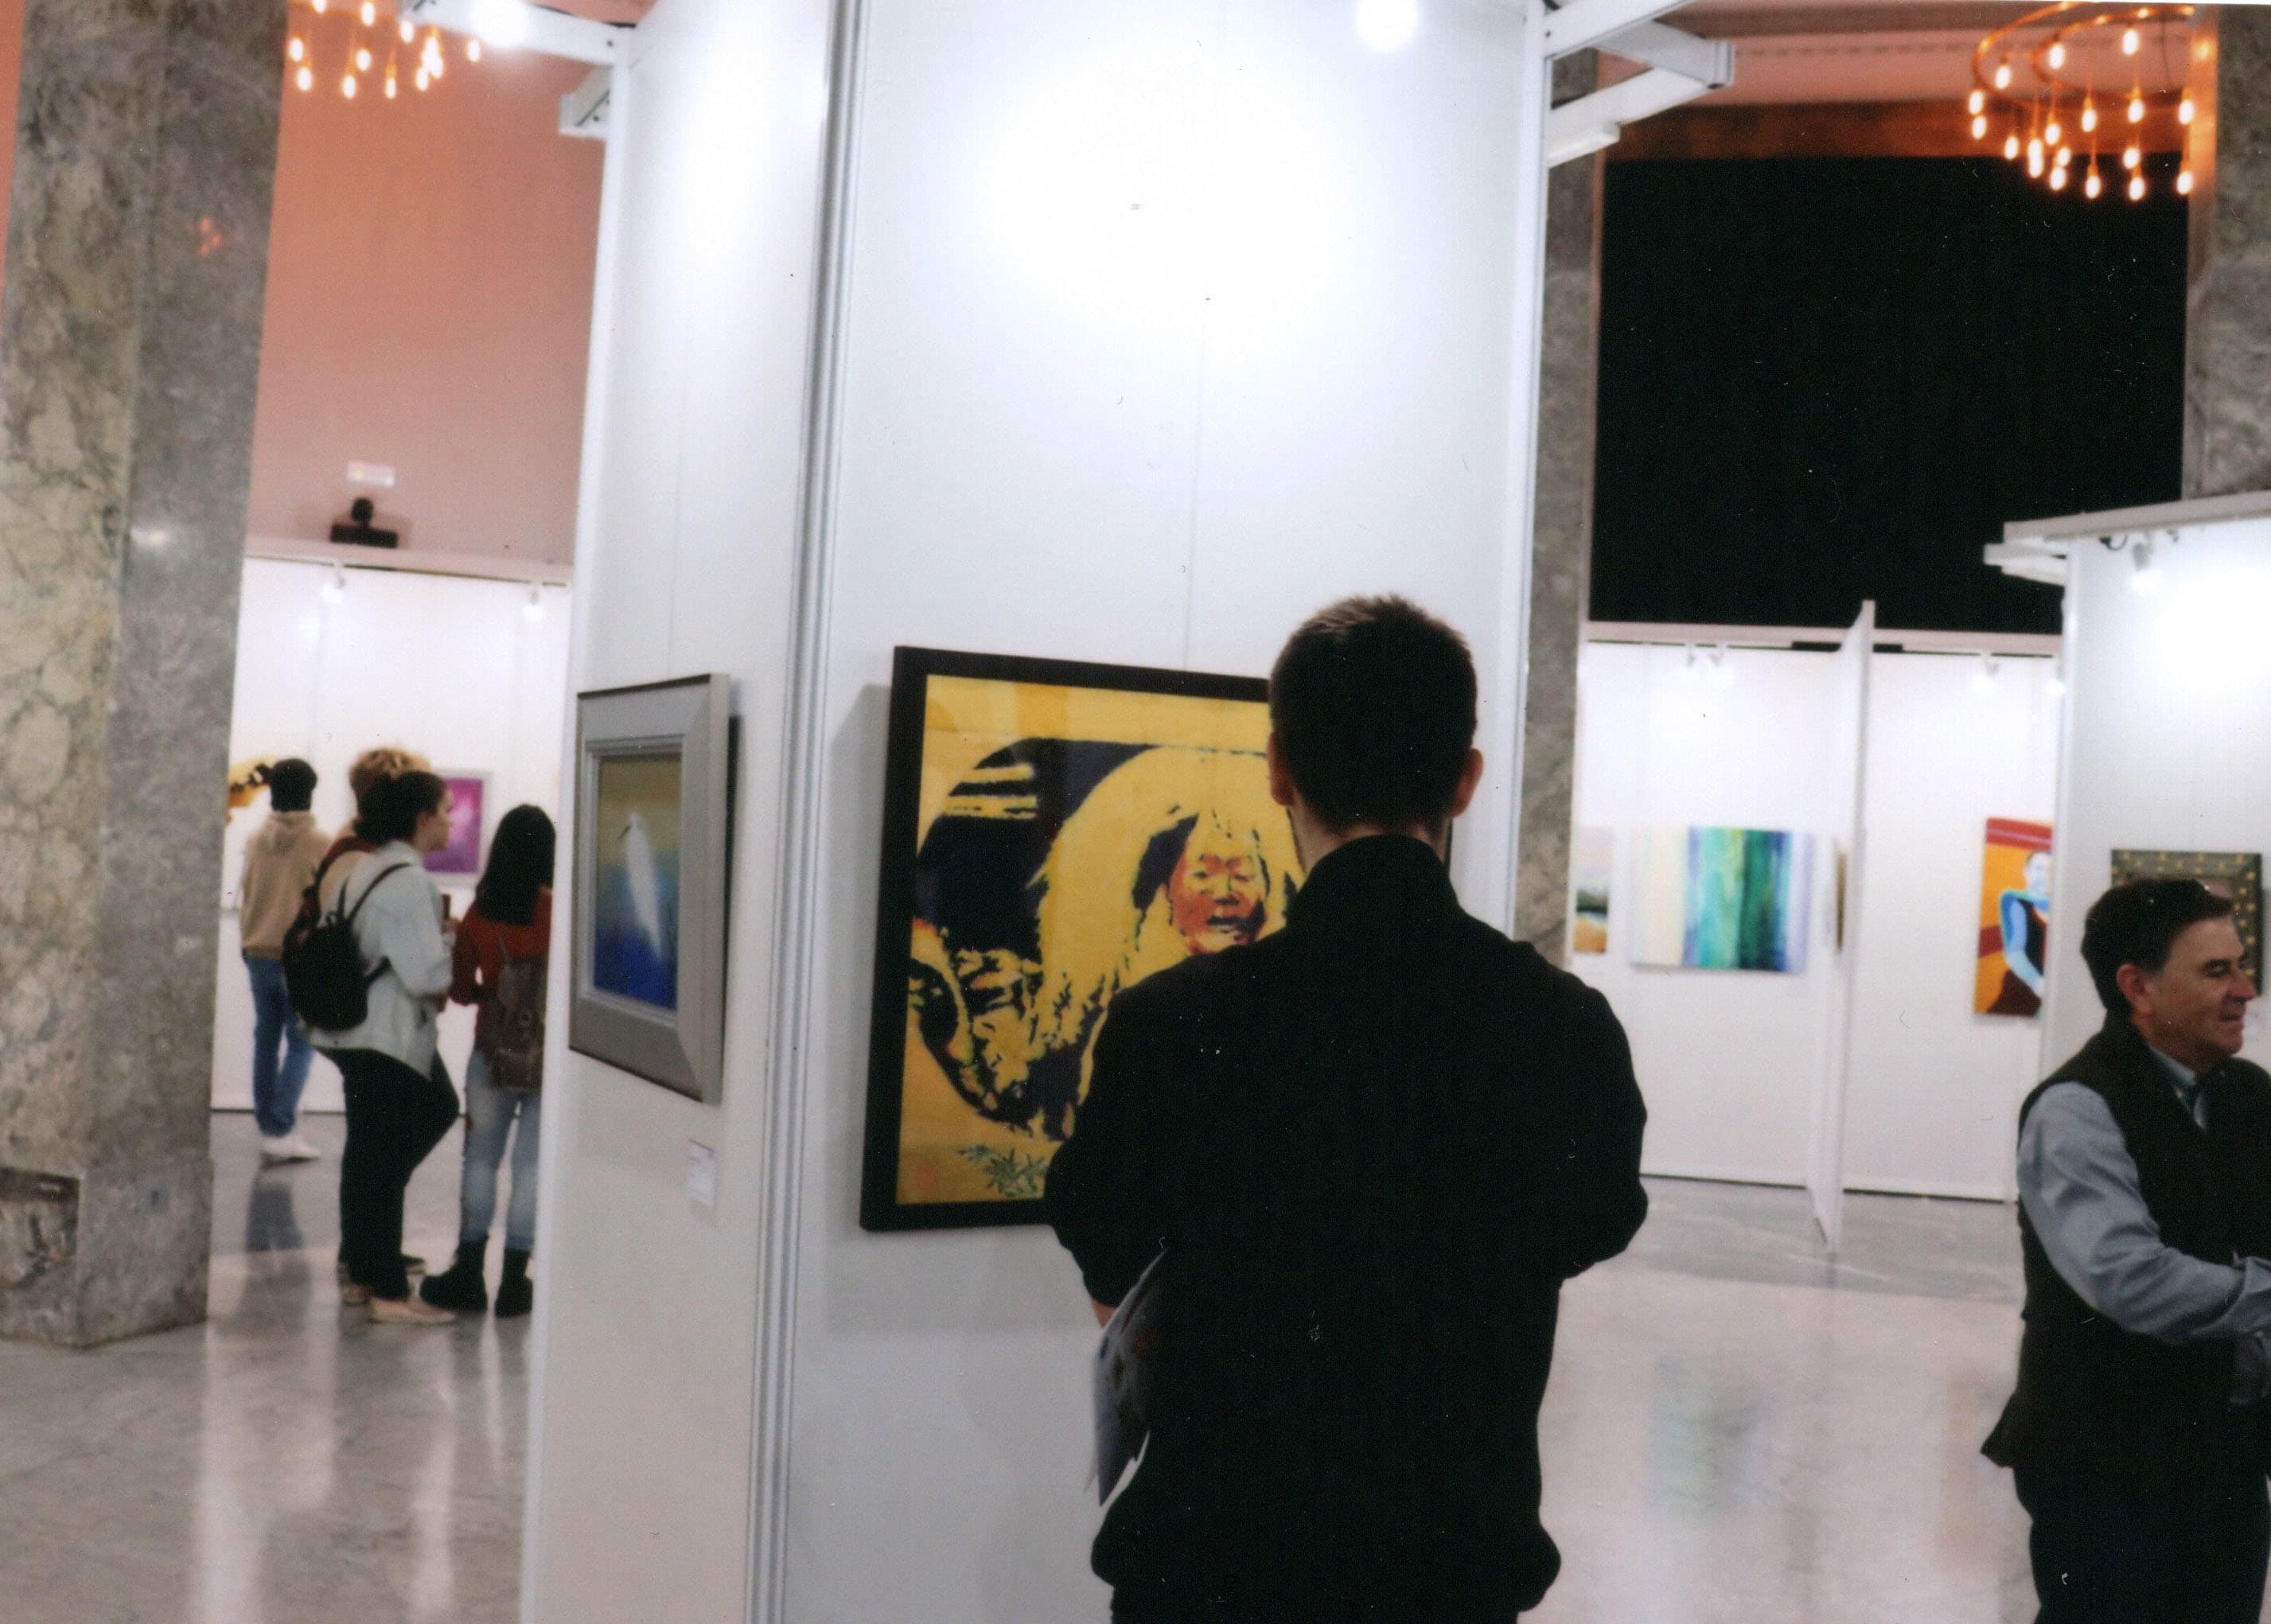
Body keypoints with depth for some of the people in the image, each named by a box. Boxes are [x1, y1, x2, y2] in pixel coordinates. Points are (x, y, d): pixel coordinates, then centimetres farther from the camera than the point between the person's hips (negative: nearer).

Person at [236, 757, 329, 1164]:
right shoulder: (320, 844, -9)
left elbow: (244, 897, 9)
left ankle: (268, 1130, 14)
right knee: (300, 1042, 1)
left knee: (266, 1041, 10)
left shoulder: (256, 840, 4)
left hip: (258, 954, 4)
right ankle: (281, 1129, -7)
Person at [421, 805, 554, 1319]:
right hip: (548, 1056, -2)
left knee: (480, 1156, 14)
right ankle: (513, 1282, 7)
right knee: (531, 1163, 4)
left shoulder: (479, 911, -3)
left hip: (492, 1051, 2)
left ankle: (469, 1273, 17)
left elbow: (460, 989, 5)